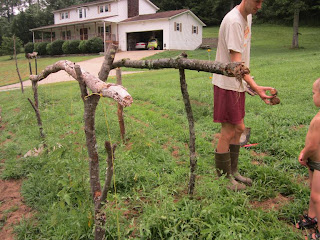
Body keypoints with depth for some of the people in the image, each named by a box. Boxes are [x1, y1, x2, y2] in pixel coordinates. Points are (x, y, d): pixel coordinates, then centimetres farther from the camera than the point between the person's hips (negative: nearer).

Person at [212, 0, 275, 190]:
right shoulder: (233, 21, -19)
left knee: (238, 129, 14)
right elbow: (236, 61, -27)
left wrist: (247, 82, 15)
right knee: (228, 132, -3)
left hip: (239, 83, 10)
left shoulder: (248, 16, 11)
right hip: (227, 84, -10)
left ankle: (233, 172, 29)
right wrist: (255, 87, -37)